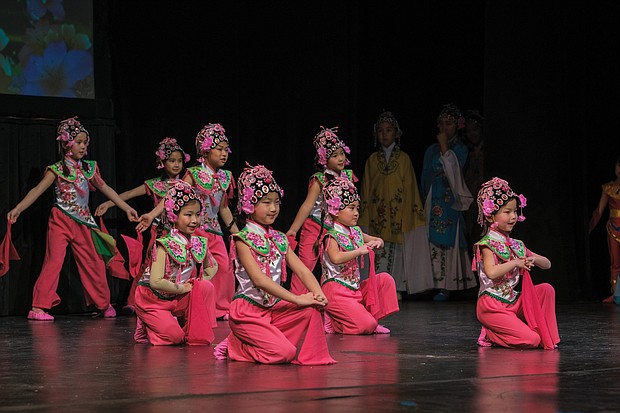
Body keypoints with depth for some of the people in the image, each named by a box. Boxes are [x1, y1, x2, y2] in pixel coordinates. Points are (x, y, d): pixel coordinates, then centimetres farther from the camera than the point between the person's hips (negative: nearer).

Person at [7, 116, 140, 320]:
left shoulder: (88, 168, 9)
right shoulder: (57, 169, -6)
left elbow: (105, 189, 14)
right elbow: (38, 190, -13)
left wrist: (127, 208, 13)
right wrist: (18, 209, -25)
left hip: (83, 223, 5)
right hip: (61, 221, -5)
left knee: (93, 263, 10)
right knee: (54, 261, -13)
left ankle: (104, 304, 25)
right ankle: (38, 307, -12)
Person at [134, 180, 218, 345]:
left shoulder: (199, 244, -3)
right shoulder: (164, 245, -22)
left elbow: (212, 266, 17)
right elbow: (156, 282, -29)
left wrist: (201, 282, -3)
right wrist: (183, 288, -20)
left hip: (178, 300, 6)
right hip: (153, 300, -5)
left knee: (206, 287, -19)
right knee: (174, 336, -23)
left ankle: (196, 332, -8)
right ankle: (147, 326, 9)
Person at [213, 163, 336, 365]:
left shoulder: (279, 239, 11)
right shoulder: (243, 240, -11)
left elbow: (302, 270, 1)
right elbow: (259, 279, -22)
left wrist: (318, 294, -21)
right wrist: (297, 299, -28)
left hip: (274, 308, 7)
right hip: (248, 311, -6)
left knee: (312, 309, -17)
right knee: (283, 352, -22)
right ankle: (234, 346, 1)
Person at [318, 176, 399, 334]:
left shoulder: (356, 232, 12)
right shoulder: (332, 236, -14)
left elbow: (378, 241, 25)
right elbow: (336, 258, -34)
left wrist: (377, 243, 0)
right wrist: (359, 251, -27)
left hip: (355, 288, 9)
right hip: (336, 290, -9)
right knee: (366, 326, -20)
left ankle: (374, 316, 7)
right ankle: (332, 322, 3)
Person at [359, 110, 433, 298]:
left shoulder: (403, 159, 4)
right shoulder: (372, 160, 9)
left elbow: (409, 188, 3)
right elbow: (366, 189, 10)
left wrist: (406, 217, -4)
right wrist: (365, 217, 4)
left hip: (397, 214, -1)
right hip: (377, 215, 1)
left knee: (396, 253, -3)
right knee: (379, 253, -5)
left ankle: (396, 288, 1)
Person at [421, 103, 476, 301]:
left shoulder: (460, 149, 4)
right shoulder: (432, 150, 17)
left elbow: (454, 169, -12)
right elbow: (425, 177, 17)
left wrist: (444, 147, -10)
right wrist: (424, 201, 9)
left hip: (449, 202, -4)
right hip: (432, 202, 4)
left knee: (447, 241, -9)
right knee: (433, 242, -2)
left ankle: (445, 286, -10)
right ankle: (435, 284, 0)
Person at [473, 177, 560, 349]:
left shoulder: (517, 245, 13)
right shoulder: (487, 245, -11)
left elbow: (547, 264, 18)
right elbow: (492, 272, -30)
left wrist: (534, 260, -5)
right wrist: (516, 263, -17)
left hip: (513, 302, 8)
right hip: (492, 306, -8)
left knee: (546, 289, -7)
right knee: (531, 340, -20)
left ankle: (547, 335, -1)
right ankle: (491, 335, 2)